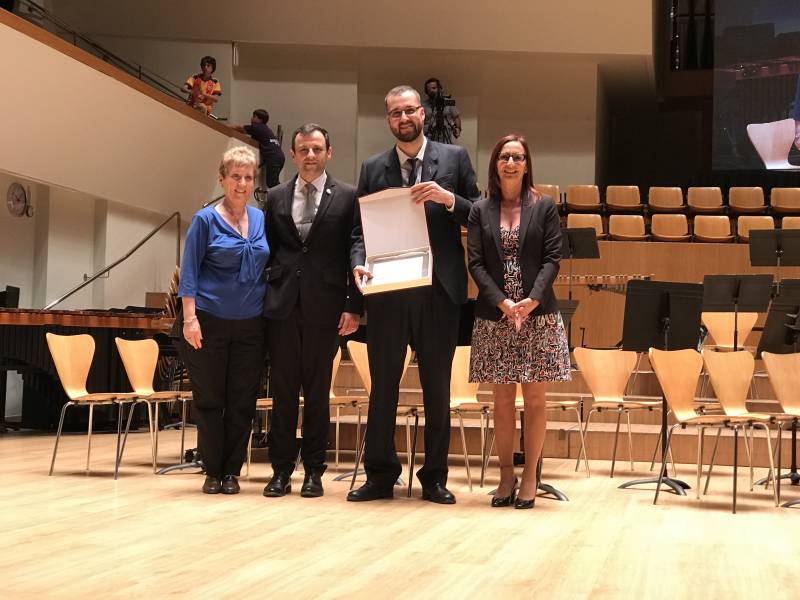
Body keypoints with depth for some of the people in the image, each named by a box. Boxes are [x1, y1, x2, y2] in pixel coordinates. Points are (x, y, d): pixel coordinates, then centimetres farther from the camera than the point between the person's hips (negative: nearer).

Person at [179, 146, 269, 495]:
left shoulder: (261, 220, 8)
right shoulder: (205, 220, -3)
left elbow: (266, 267, 13)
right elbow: (189, 271, -5)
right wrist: (189, 318, -13)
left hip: (250, 325, 3)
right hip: (210, 322, -3)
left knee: (242, 401, 5)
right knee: (209, 400, 3)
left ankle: (231, 471, 14)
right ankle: (212, 472, 13)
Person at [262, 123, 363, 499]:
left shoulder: (347, 197, 3)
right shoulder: (276, 197, 11)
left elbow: (356, 254, 0)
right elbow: (267, 252, 14)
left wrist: (353, 306, -5)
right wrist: (262, 296, 6)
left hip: (324, 307, -2)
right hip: (282, 305, 2)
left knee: (317, 390, 4)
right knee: (283, 390, 5)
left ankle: (313, 471, 13)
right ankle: (281, 470, 12)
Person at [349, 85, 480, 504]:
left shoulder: (454, 158, 5)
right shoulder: (373, 168, 9)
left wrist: (449, 199, -14)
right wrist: (359, 264, -10)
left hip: (438, 290, -1)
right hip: (387, 290, 1)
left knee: (437, 387, 6)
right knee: (382, 385, 6)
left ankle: (434, 478, 16)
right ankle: (380, 475, 16)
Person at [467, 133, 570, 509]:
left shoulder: (544, 207, 5)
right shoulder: (480, 211, 7)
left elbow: (552, 258, -2)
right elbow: (475, 263, 0)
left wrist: (533, 299, -16)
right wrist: (502, 302, -13)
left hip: (538, 316, -1)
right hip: (494, 317, 1)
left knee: (534, 397, 2)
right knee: (503, 398, 6)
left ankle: (530, 476, 11)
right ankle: (506, 475, 16)